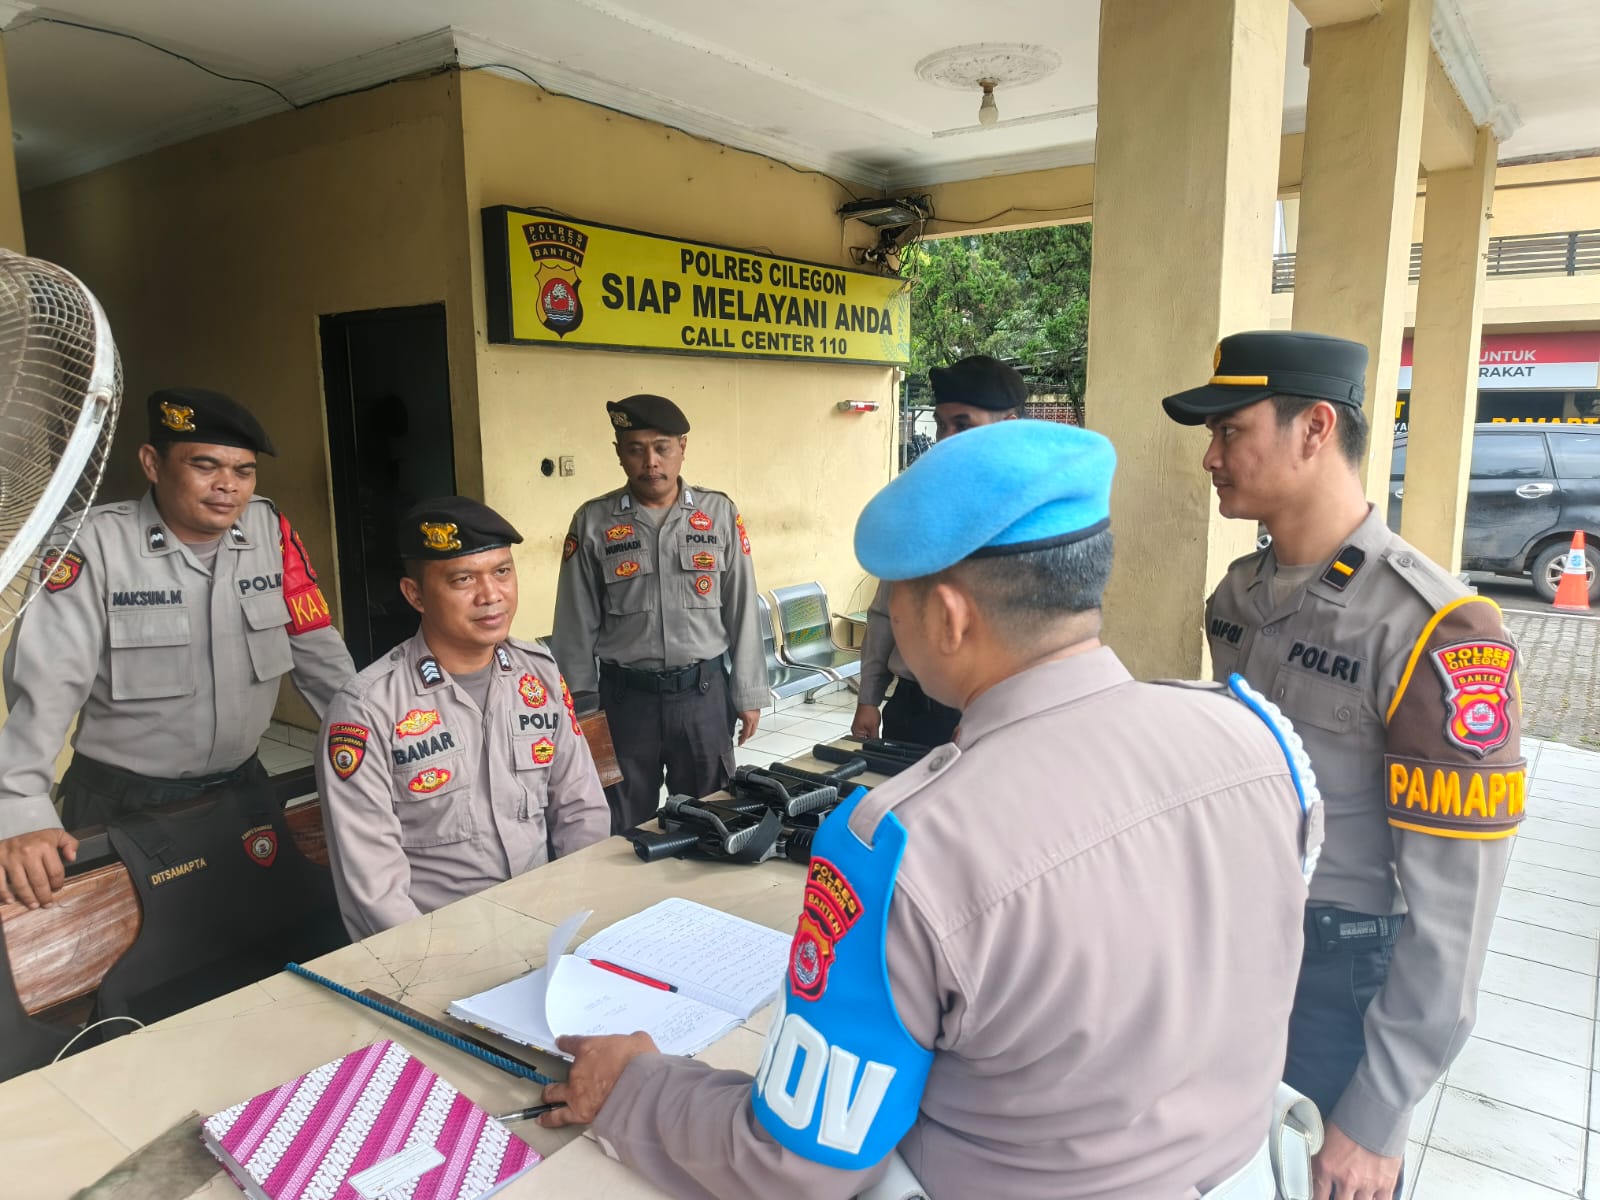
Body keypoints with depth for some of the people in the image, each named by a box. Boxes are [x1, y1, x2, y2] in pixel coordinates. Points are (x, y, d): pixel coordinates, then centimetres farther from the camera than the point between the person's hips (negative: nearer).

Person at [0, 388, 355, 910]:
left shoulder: (270, 530, -4)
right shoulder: (93, 543, -15)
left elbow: (317, 652, 1)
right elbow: (45, 681, -20)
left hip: (242, 786, 4)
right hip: (121, 803, -3)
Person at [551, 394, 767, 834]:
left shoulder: (720, 514, 0)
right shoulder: (593, 522, -2)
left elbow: (742, 610, 4)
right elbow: (577, 623, 2)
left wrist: (748, 695, 4)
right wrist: (577, 704, 2)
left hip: (703, 690, 1)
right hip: (628, 694, 0)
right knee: (626, 823, 12)